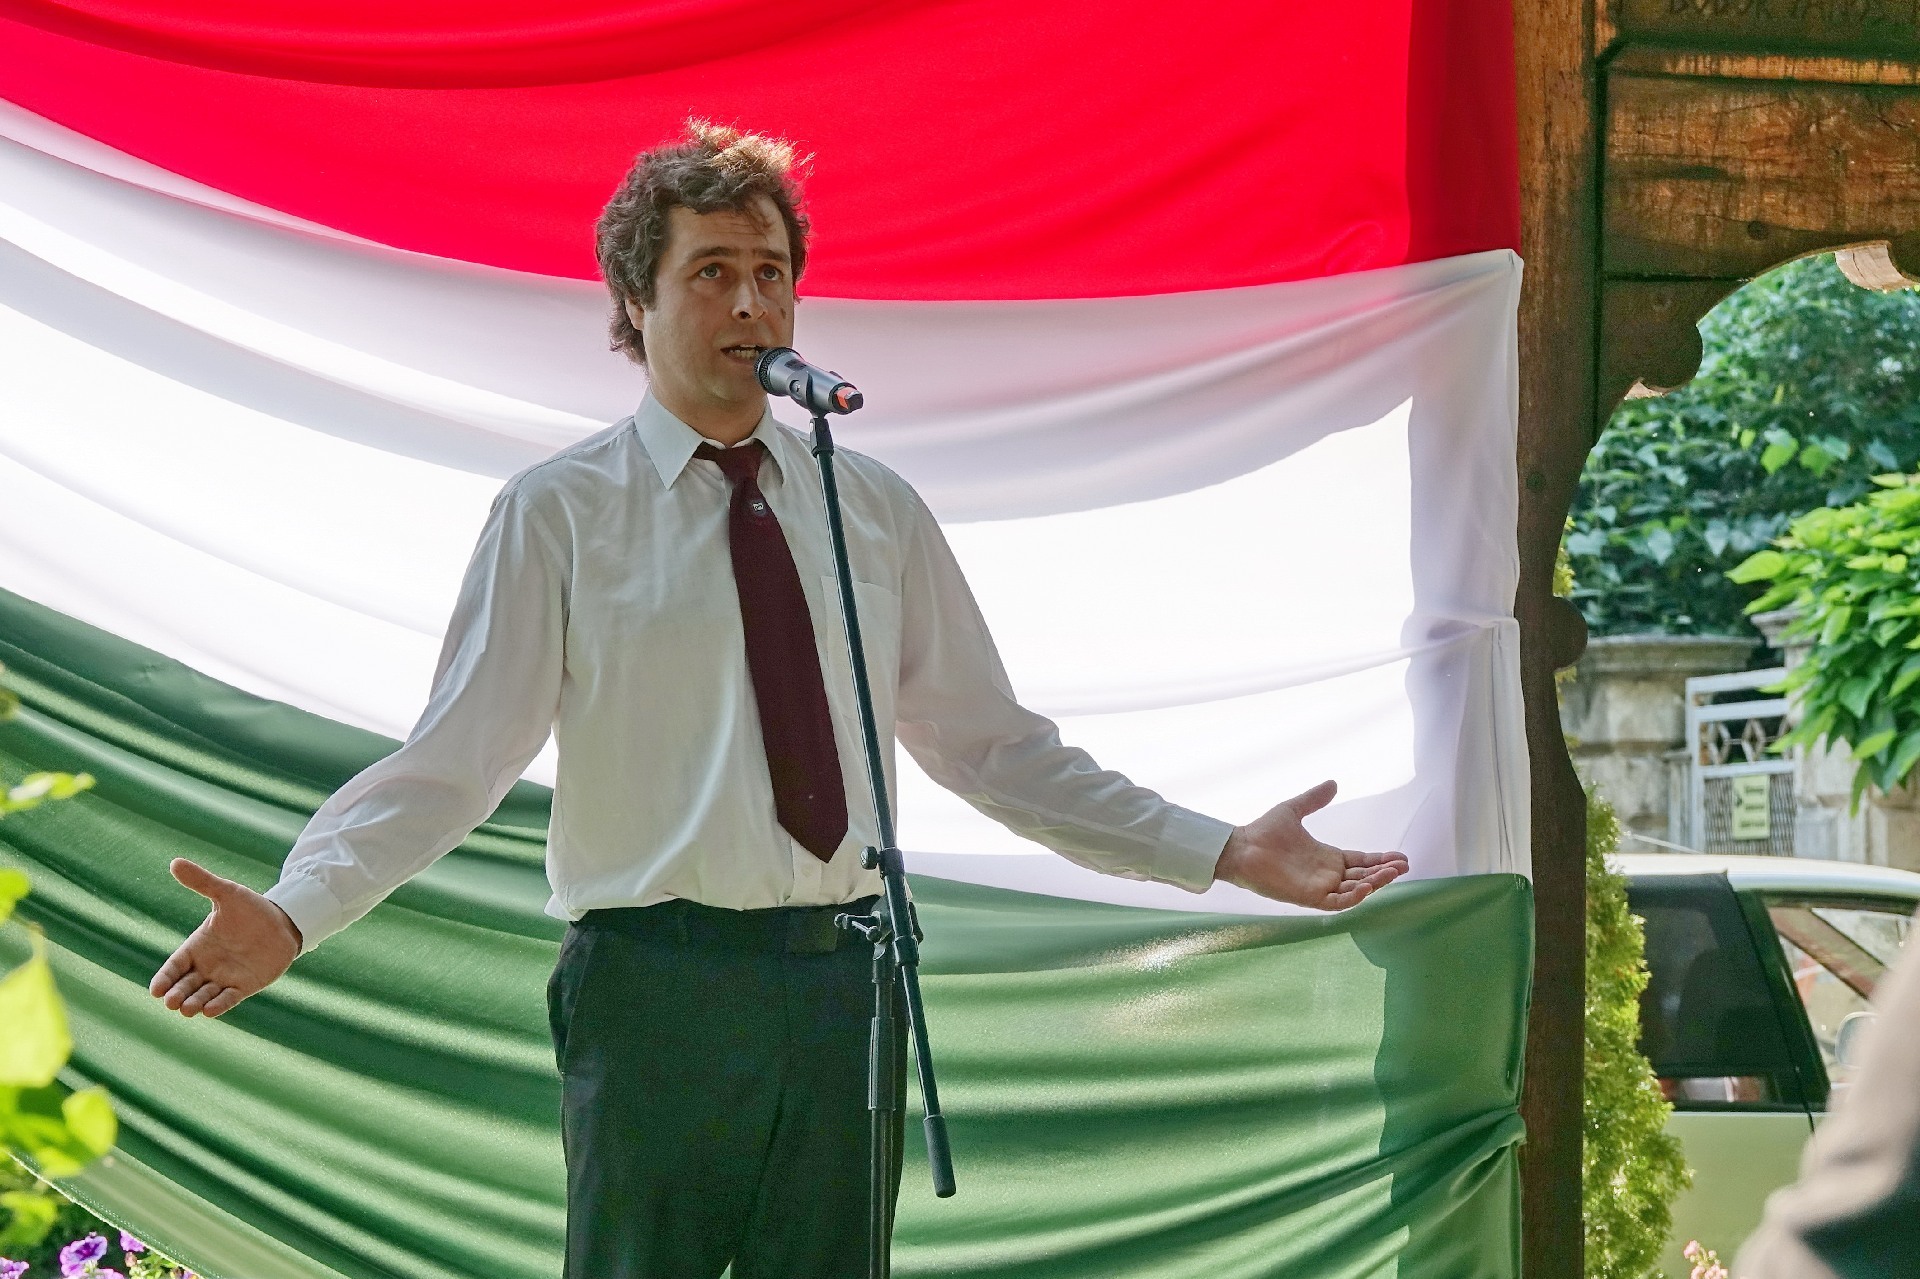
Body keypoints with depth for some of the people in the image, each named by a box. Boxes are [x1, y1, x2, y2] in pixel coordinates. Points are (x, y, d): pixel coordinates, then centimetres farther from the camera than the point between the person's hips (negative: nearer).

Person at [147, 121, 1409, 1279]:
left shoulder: (877, 510, 11)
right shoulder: (559, 513, -1)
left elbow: (991, 746, 14)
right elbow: (451, 763, -6)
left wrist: (1222, 852, 8)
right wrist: (294, 913, -22)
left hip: (839, 986, 4)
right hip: (656, 989, -3)